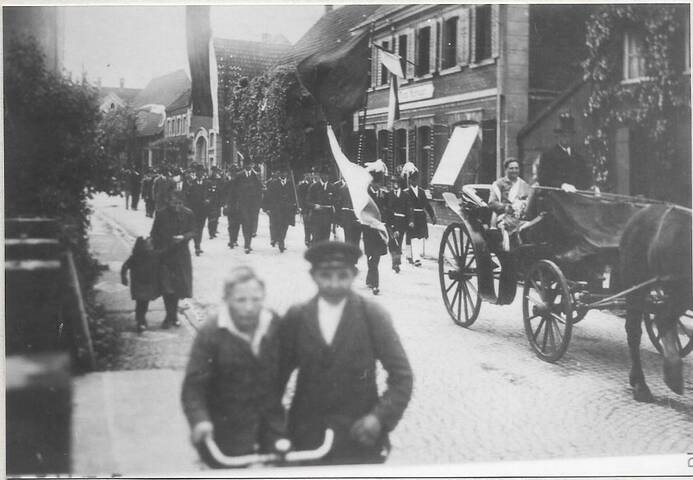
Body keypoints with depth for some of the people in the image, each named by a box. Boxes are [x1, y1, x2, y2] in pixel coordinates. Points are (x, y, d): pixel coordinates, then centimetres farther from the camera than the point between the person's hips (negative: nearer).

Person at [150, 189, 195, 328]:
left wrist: (183, 237, -19)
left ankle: (173, 315, 24)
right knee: (166, 286, -6)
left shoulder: (188, 214, -2)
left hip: (181, 254, 1)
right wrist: (156, 249, -8)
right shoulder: (161, 214, -5)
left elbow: (192, 232, 1)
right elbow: (154, 234, 1)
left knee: (178, 285, 7)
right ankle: (170, 316, 6)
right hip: (164, 254, -1)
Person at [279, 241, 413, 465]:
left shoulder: (372, 315, -5)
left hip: (360, 438, -1)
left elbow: (402, 375, -4)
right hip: (306, 439, 1)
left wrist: (381, 417, -16)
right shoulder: (296, 317, 0)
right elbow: (279, 372, 4)